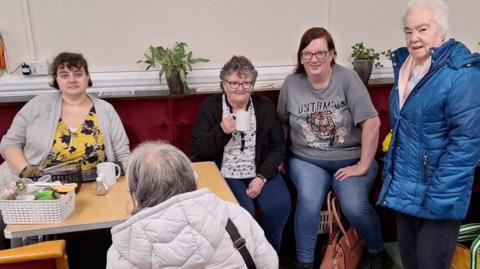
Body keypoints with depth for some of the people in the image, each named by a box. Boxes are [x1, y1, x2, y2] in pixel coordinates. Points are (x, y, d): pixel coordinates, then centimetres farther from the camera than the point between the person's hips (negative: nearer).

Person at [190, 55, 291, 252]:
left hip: (260, 172, 3)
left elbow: (278, 147, 3)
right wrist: (221, 131, -21)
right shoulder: (210, 106, -1)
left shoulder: (265, 106, 4)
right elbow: (197, 150, -4)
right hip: (225, 174, -2)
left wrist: (262, 177, -11)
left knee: (280, 205, -22)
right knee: (243, 211, -27)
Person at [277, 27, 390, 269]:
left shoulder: (346, 78, -12)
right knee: (309, 200, -26)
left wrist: (363, 166, -15)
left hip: (350, 158, -2)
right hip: (306, 159, 2)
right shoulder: (291, 84, -1)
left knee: (354, 206, -23)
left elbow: (372, 122, -15)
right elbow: (282, 122, 14)